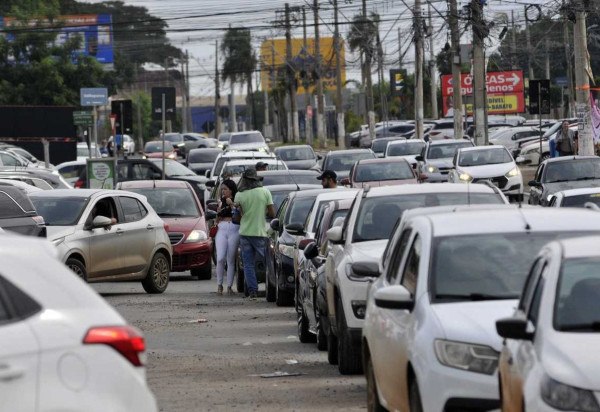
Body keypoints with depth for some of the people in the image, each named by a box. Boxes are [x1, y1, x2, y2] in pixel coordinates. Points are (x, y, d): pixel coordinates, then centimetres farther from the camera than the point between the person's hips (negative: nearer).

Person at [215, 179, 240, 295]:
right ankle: (219, 284, -2)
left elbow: (238, 218, -6)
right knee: (220, 259, -11)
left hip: (234, 231, -3)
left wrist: (232, 205, -9)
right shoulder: (221, 202, 17)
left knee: (231, 260, -1)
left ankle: (229, 286, 3)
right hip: (221, 230, 3)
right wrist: (219, 210, 4)